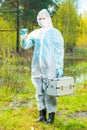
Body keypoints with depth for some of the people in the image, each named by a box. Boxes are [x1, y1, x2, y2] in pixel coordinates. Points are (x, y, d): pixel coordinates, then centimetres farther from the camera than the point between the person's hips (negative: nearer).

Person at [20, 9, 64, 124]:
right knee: (40, 91, 9)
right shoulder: (36, 33, 13)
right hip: (37, 67, 5)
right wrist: (24, 37, -15)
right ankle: (42, 115, 19)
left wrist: (60, 67, -9)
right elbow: (25, 45, 5)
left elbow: (60, 51, -2)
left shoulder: (55, 33, 1)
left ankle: (51, 117, 3)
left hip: (50, 67, -5)